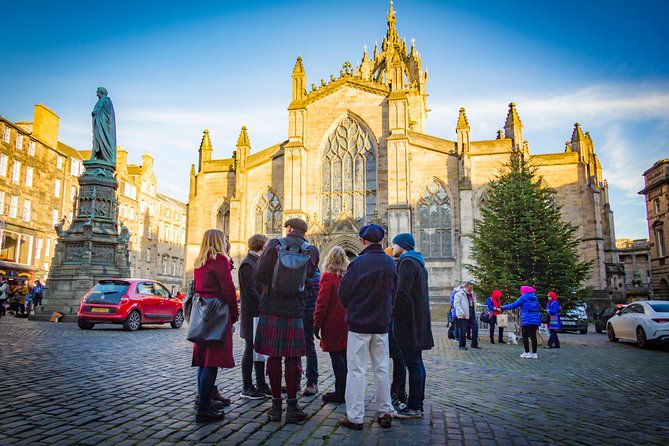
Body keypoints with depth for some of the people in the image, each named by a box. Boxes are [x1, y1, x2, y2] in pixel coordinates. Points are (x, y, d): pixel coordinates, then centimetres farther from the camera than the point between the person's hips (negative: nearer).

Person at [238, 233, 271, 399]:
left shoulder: (257, 263, 16)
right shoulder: (247, 264, -13)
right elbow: (251, 292, -19)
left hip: (261, 315, 9)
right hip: (252, 315, -9)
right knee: (250, 350, 0)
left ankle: (261, 385, 21)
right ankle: (247, 388, 10)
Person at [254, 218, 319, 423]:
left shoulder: (274, 244, -2)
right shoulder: (312, 251, 3)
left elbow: (259, 276, -4)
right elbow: (308, 276, 10)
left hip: (271, 308, 0)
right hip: (294, 310, 0)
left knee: (273, 357, 7)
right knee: (292, 359, 6)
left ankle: (276, 406, 14)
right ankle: (292, 407, 12)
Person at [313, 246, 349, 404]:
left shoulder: (328, 276, -12)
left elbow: (322, 302, -14)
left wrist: (317, 324, -10)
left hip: (332, 323, -6)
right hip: (346, 323, 7)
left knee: (336, 357, -1)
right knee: (344, 355, 13)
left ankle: (340, 392, 4)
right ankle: (346, 391, 21)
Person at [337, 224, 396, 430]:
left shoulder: (358, 262, -14)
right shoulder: (391, 263, 0)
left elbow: (343, 292, -7)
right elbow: (393, 291, 10)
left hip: (359, 322, -4)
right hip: (382, 323, 5)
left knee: (356, 370, 2)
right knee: (382, 369, 13)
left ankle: (354, 417, 6)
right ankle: (385, 412, 21)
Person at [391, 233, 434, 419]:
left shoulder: (407, 262, -13)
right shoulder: (418, 263, 19)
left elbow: (402, 292, -22)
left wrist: (394, 313, -12)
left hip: (408, 320, -10)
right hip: (419, 320, 10)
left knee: (413, 364, -6)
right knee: (416, 363, 13)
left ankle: (414, 407, -1)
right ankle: (418, 404, 21)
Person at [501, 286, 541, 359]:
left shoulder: (524, 297, -4)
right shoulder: (534, 298, 17)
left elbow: (514, 305, -6)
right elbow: (537, 309, 20)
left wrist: (504, 307, 3)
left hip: (526, 320, -6)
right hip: (535, 320, 6)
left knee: (525, 336, 0)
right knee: (533, 336, 6)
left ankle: (527, 353, -1)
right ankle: (534, 353, 7)